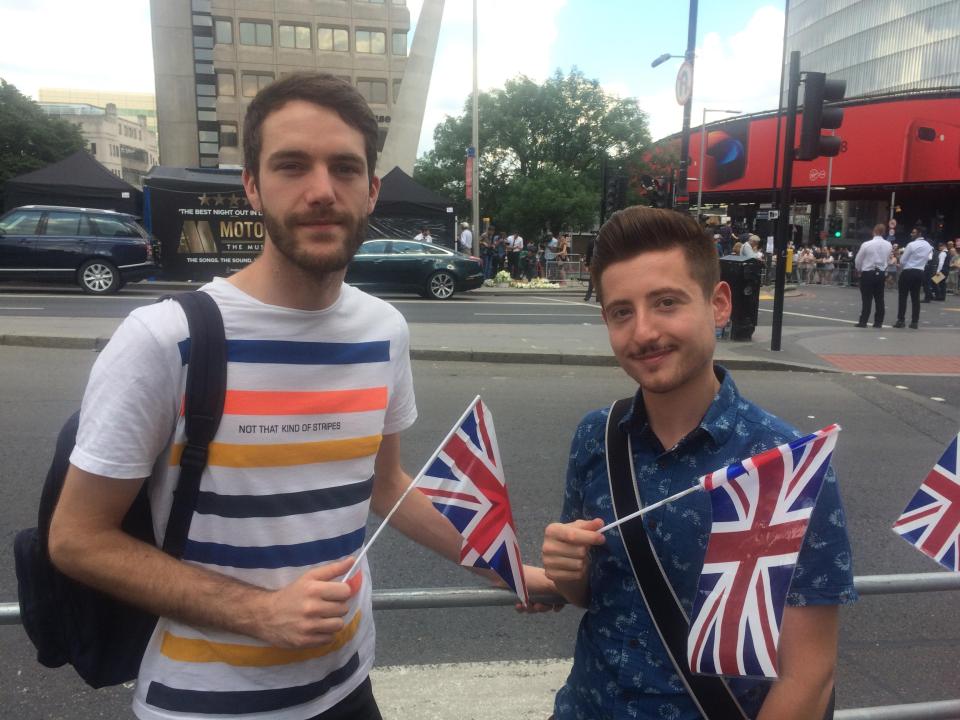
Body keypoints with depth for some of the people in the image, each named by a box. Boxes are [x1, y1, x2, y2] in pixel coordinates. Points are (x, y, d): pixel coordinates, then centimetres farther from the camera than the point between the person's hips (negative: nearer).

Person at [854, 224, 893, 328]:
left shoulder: (866, 244, -14)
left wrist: (859, 270, 15)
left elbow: (858, 260, -4)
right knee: (879, 299, 9)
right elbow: (887, 258, 8)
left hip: (868, 273, -4)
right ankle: (878, 322, 13)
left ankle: (863, 321, -2)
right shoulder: (888, 245, -1)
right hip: (881, 273, 4)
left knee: (867, 299, -1)